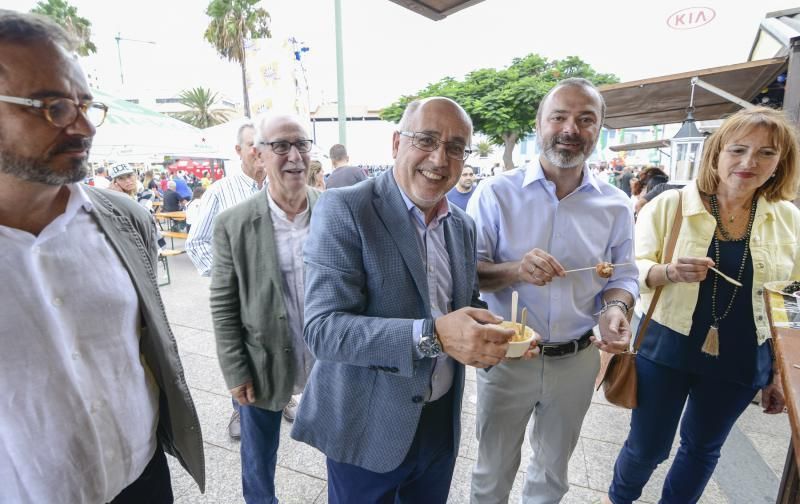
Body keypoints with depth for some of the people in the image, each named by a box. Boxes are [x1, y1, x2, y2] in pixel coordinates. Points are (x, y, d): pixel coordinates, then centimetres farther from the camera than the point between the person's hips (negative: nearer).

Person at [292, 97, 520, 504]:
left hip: (442, 422, 6)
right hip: (367, 429, -5)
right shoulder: (344, 209, -18)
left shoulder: (462, 225, 2)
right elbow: (322, 329, -24)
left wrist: (487, 337, -11)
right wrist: (432, 335, -36)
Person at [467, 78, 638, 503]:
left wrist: (615, 309, -17)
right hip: (506, 356, -2)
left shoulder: (616, 205, -1)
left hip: (576, 361, 3)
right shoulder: (496, 193, -12)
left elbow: (622, 276, 5)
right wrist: (515, 270, -30)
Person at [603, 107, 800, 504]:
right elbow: (632, 270, -9)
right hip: (666, 348, -3)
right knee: (646, 447, 9)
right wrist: (669, 272, -31)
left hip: (739, 360, 3)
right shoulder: (670, 204, -10)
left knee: (702, 448, 22)